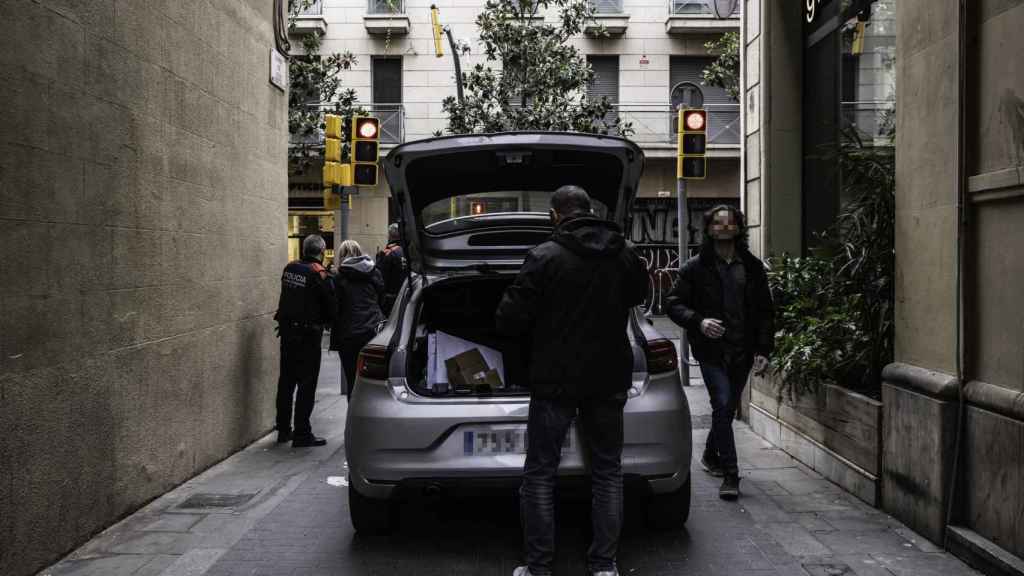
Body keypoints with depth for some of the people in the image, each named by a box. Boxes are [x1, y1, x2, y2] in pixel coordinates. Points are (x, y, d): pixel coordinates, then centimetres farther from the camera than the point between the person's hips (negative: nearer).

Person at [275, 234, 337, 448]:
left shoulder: (289, 268, 3)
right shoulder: (319, 274, -15)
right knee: (307, 383, -1)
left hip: (286, 331, 6)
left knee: (286, 380, 15)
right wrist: (326, 321, 9)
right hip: (308, 334, -6)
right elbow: (331, 307, -9)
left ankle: (283, 429, 24)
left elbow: (287, 298, 9)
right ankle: (301, 434, 0)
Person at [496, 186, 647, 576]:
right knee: (608, 471, 13)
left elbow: (510, 318, -14)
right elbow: (638, 295, 24)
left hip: (555, 380, -4)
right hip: (609, 379, 4)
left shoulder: (544, 257, -13)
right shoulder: (625, 255, 4)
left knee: (540, 474, 5)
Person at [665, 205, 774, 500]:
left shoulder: (752, 267, 8)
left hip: (742, 352, 4)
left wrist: (763, 349, 0)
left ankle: (711, 455, 39)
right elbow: (673, 303, 0)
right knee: (723, 405, -16)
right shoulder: (696, 267, 0)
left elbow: (765, 311, 9)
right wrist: (699, 322, -17)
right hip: (711, 351, -4)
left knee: (727, 408, 14)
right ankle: (730, 475, -11)